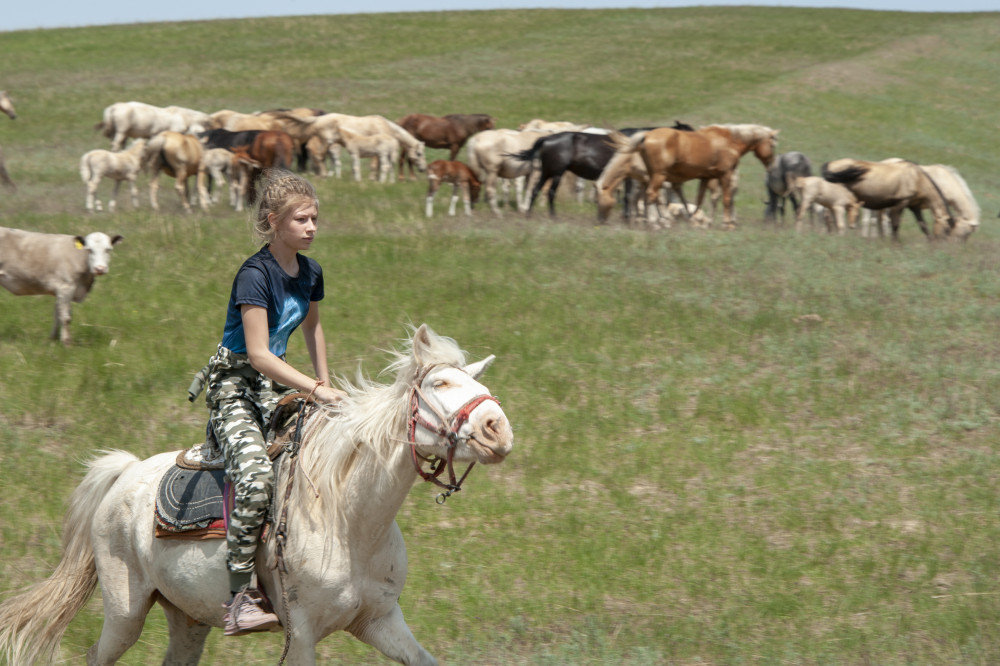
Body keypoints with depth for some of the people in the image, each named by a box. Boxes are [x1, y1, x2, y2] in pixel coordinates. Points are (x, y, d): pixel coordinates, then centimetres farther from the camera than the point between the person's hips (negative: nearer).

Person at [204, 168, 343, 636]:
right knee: (256, 476, -30)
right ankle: (242, 596, -29)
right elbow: (259, 354, -24)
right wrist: (314, 389, -28)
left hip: (276, 387, 8)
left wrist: (326, 382, 21)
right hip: (234, 386, -8)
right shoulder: (255, 274, -18)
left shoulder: (310, 272, 7)